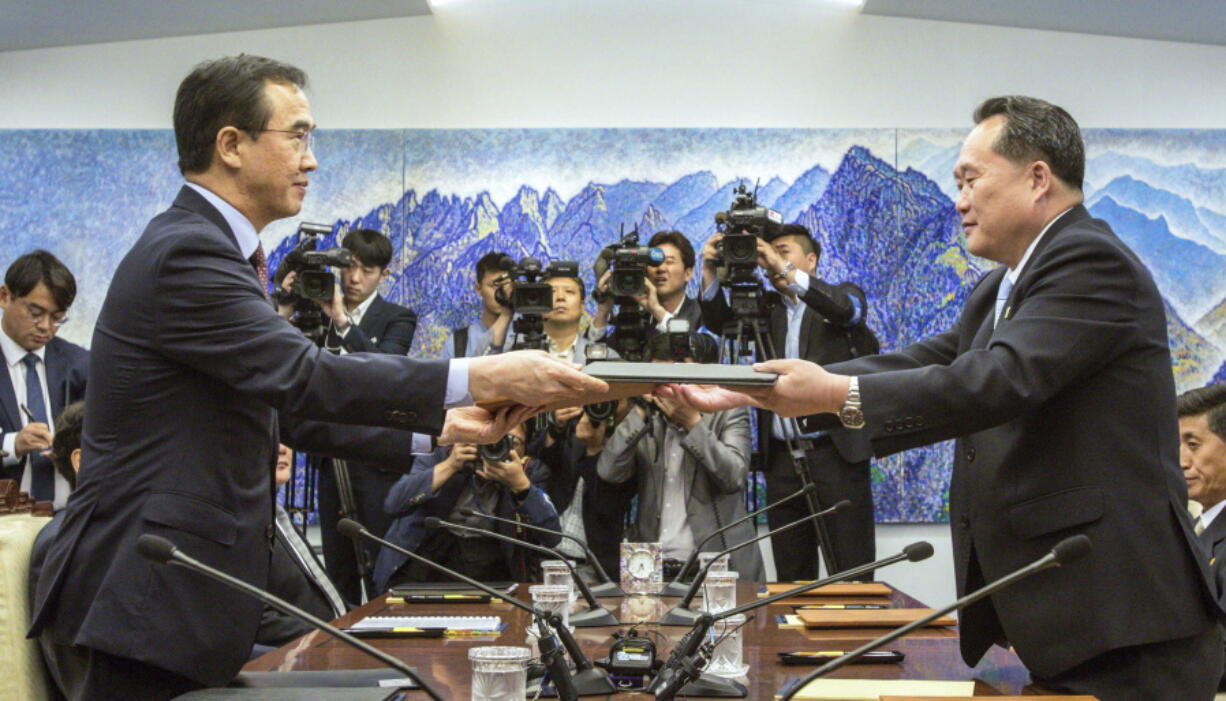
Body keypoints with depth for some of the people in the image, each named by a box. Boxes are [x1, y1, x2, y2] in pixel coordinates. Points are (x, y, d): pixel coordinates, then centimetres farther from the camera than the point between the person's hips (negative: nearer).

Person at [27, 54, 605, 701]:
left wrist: (438, 425, 8)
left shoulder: (207, 250, 15)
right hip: (145, 597, -10)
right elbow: (304, 376, -25)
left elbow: (288, 402, 15)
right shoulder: (185, 254, -16)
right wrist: (476, 378, -25)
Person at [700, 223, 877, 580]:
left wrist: (784, 271, -22)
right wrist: (710, 272, -12)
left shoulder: (842, 294, 8)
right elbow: (721, 322, 4)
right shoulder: (766, 309, 17)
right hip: (781, 459, 4)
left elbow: (847, 309, -14)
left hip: (837, 452, -4)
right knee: (790, 578, 7)